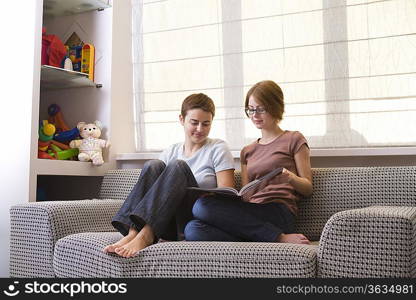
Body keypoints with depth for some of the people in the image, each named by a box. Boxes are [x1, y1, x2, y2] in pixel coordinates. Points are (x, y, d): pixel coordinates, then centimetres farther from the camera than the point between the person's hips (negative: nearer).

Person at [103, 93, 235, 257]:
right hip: (167, 225, 3)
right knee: (153, 165, -19)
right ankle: (133, 232, -36)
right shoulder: (171, 151, 16)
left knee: (178, 166, -26)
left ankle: (145, 236, -38)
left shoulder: (218, 148, 6)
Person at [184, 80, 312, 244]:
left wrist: (291, 178, -13)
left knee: (203, 205, -27)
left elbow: (308, 189, 8)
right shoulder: (248, 151, 28)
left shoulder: (294, 139, 13)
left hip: (277, 214, -5)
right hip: (252, 217, 5)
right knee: (193, 229, -27)